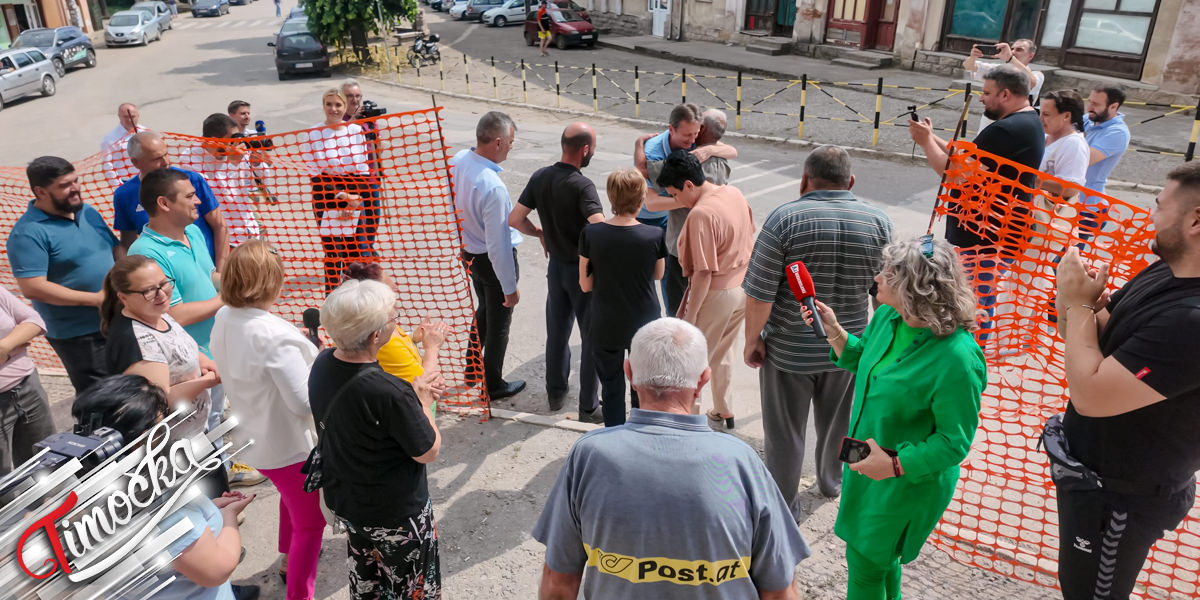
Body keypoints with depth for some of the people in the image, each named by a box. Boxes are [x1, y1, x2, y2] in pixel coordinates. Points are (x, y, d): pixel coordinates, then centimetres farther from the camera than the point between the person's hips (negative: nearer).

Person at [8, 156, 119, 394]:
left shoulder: (88, 212, 8)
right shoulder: (28, 233, -16)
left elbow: (116, 249, 17)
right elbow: (33, 288, -23)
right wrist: (96, 298, -22)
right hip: (80, 336, -7)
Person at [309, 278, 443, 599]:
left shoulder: (323, 364, -13)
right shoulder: (389, 393, -36)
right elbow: (428, 452, -22)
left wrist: (412, 393, -4)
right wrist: (423, 403, -9)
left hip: (344, 500, 7)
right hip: (396, 514, -7)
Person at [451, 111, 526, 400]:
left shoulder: (458, 160, -10)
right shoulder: (493, 187, -34)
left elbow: (453, 205, 5)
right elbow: (498, 244, -29)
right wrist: (510, 287, -18)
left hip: (468, 253, 8)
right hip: (492, 259, -8)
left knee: (484, 309, 30)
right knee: (499, 322, 13)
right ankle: (493, 385, 31)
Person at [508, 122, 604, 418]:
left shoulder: (540, 177, -3)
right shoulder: (582, 185, -23)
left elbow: (515, 219, -2)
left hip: (556, 265, 7)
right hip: (583, 270, -6)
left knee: (557, 332, 20)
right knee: (592, 338, 7)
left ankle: (555, 393, 35)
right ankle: (589, 407, 16)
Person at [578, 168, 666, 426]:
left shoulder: (591, 233, -14)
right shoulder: (654, 236, -16)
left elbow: (585, 285, -6)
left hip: (606, 327, 1)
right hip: (644, 325, 0)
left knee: (611, 388, 17)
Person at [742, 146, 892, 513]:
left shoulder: (784, 218, -17)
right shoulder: (878, 221, -7)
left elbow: (760, 295, -18)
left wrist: (753, 340, -4)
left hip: (788, 349, -3)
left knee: (784, 432, 14)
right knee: (837, 424, 26)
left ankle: (784, 507, 28)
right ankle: (831, 482, 50)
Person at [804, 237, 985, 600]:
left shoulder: (956, 359, -32)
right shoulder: (888, 317, -8)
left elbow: (954, 441, -23)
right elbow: (863, 361, 12)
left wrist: (895, 465, -27)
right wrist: (834, 331, -3)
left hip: (907, 484, -7)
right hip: (865, 463, 7)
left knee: (867, 562, 12)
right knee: (879, 554, 27)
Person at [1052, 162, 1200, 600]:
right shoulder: (1165, 273, -4)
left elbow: (1090, 394, -34)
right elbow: (1095, 338, 6)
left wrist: (1080, 304, -22)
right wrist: (1074, 298, -17)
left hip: (1120, 498, -9)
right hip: (1089, 468, 9)